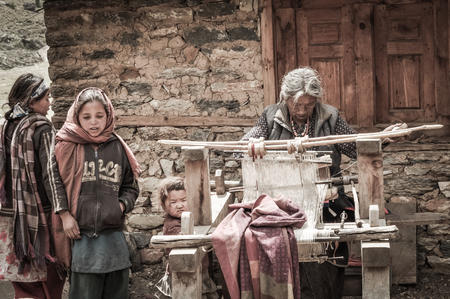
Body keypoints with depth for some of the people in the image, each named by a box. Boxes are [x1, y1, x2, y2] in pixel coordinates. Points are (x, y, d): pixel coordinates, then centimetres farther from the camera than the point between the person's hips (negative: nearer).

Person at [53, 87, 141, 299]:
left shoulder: (117, 147, 8)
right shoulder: (68, 146, 0)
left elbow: (130, 186, 15)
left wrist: (122, 205, -3)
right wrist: (65, 215, -9)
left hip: (113, 235, 3)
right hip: (81, 234, -3)